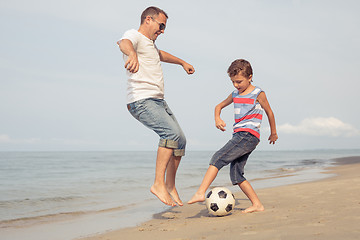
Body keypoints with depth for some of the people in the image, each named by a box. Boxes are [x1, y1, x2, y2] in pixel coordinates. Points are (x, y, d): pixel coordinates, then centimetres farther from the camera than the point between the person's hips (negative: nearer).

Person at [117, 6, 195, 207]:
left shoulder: (150, 43, 25)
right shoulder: (135, 36, -6)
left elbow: (160, 54, 49)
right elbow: (124, 42, -32)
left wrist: (182, 62, 60)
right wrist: (132, 53, -55)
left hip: (158, 101, 10)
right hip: (142, 101, -10)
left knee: (180, 140, 6)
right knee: (172, 132, -27)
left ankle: (170, 186, 15)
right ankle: (158, 184, -24)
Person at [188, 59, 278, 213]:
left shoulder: (258, 94, 2)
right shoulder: (235, 94, 19)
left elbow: (269, 112, 14)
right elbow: (219, 106, 31)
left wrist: (273, 133, 24)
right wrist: (217, 119, 8)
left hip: (249, 135, -8)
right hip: (239, 136, 8)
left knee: (218, 158, -20)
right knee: (236, 176, 2)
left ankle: (200, 193, -28)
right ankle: (257, 204, 7)